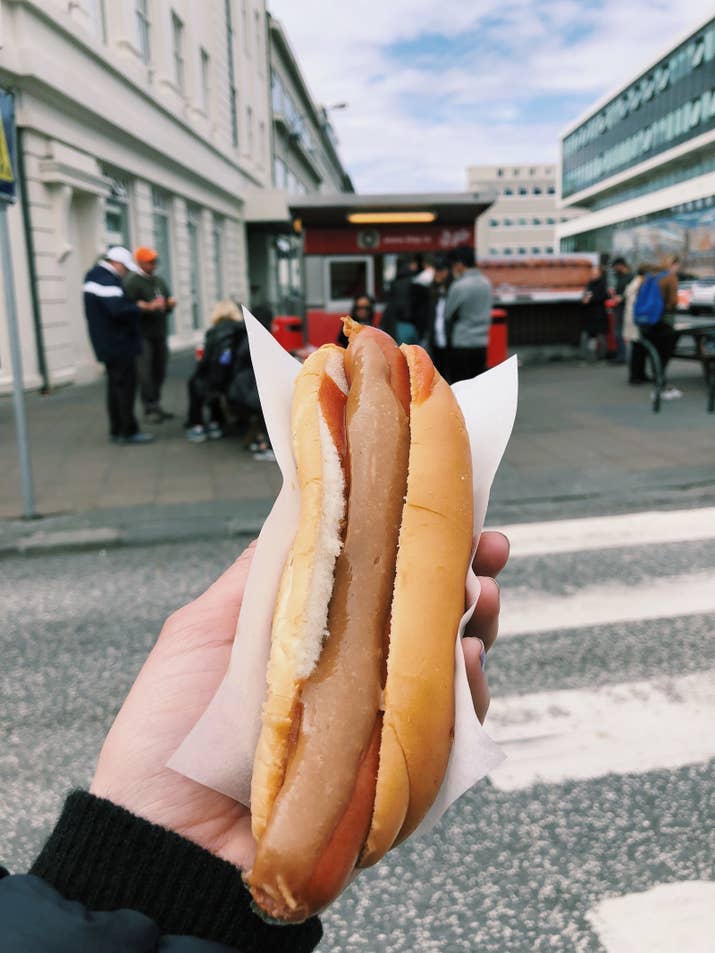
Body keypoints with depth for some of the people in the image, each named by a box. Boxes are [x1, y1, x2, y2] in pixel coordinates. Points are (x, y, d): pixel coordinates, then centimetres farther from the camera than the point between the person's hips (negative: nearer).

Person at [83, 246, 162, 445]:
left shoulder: (96, 277, 16)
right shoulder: (107, 280, -18)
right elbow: (119, 310, -30)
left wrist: (137, 307, 6)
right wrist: (144, 308, -18)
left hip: (109, 344, 10)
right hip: (118, 344, -10)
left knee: (116, 386, 14)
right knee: (125, 386, -5)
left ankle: (116, 430, 19)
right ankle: (128, 431, -1)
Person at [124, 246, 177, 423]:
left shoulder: (159, 280, 18)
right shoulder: (131, 282, -7)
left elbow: (167, 303, 23)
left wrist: (170, 304, 0)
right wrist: (150, 307, -24)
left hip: (160, 333, 7)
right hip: (142, 335, -7)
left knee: (159, 372, 7)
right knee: (146, 373, -9)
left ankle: (156, 405, 18)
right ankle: (150, 408, -4)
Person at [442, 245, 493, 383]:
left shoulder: (459, 286, -15)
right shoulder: (486, 283, 6)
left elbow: (448, 314, -6)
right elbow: (488, 312, 11)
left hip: (461, 342, -6)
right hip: (481, 342, 6)